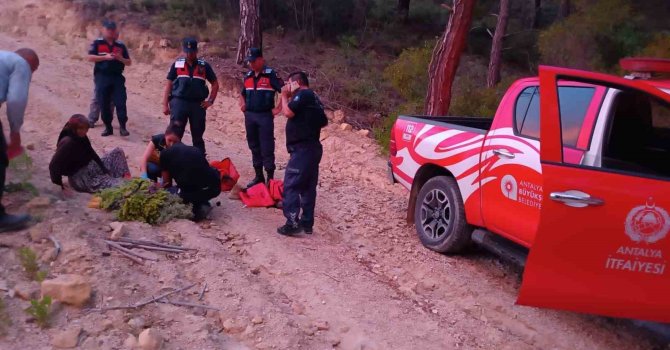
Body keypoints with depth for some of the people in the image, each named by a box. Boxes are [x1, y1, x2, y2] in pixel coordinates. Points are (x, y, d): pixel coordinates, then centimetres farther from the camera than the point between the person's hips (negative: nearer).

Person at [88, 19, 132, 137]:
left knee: (120, 102, -7)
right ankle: (108, 127, 14)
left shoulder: (120, 45, 9)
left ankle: (122, 127, -4)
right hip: (102, 77, -1)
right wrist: (105, 57, -17)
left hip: (117, 77, 1)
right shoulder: (97, 43, 3)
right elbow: (90, 57, -7)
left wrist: (120, 58, -9)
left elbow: (129, 62, 11)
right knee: (104, 104, 3)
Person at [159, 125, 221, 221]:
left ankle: (196, 210, 2)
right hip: (215, 188, 5)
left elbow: (167, 183, 19)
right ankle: (202, 205, 17)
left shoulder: (165, 153, 13)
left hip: (191, 191, -5)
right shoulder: (196, 149, 24)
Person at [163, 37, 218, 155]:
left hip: (198, 104, 1)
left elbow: (215, 84, 12)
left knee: (198, 135, 9)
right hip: (179, 102, -1)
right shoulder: (177, 64, 5)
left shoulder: (204, 66, 5)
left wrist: (210, 101, 2)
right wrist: (165, 104, 0)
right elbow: (168, 84, 6)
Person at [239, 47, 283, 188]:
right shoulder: (248, 76, 12)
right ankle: (258, 176, 22)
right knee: (254, 147, 12)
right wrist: (243, 105, 12)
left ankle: (270, 177, 1)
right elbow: (243, 94, 28)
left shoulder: (270, 75, -8)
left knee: (267, 149, -4)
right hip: (249, 116, 7)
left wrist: (278, 108, -12)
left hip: (265, 116, -6)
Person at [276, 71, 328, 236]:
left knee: (290, 185, -10)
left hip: (302, 148, -10)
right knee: (308, 187, 11)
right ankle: (306, 222, 14)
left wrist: (285, 96, -4)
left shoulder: (303, 94, -9)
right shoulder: (312, 97, 20)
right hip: (312, 147, 10)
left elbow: (288, 112, -18)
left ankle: (293, 222, -14)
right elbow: (323, 121, 24)